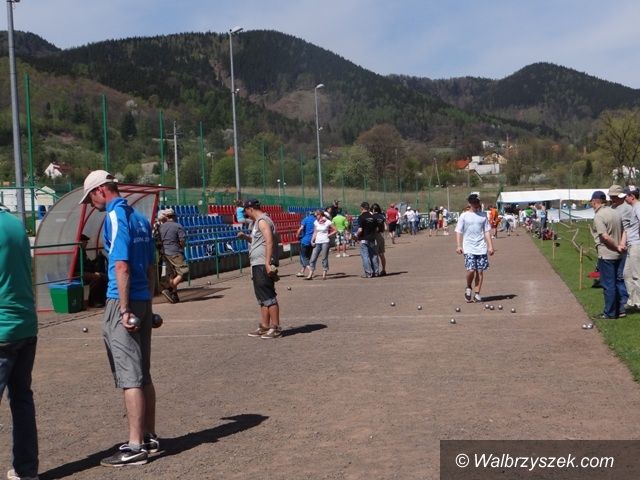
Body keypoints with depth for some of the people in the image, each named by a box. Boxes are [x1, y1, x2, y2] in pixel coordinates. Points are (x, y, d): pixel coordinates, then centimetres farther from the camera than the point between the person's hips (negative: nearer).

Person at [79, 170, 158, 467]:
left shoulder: (115, 216, -11)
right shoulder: (140, 218, 15)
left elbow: (122, 266, -19)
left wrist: (124, 309, -20)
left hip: (123, 301, -9)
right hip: (144, 300, 9)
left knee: (129, 377, -6)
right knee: (143, 375, 14)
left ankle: (135, 447, -2)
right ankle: (149, 438, 22)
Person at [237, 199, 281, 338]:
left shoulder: (262, 221, -11)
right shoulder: (258, 222, 20)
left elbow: (269, 241, -22)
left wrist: (267, 263, -27)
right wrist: (245, 236, 17)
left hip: (263, 265, -11)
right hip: (258, 265, 11)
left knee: (268, 297, -9)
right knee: (263, 298, 14)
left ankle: (275, 328, -6)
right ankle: (264, 327, 19)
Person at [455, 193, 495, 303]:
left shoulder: (483, 215, 9)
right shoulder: (464, 216, 2)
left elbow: (487, 231, 10)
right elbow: (459, 231, 0)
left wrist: (490, 246, 3)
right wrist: (459, 246, -11)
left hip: (481, 248, 3)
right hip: (469, 248, -3)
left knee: (480, 271, 1)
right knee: (471, 270, -14)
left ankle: (477, 293, 9)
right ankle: (468, 287, 13)